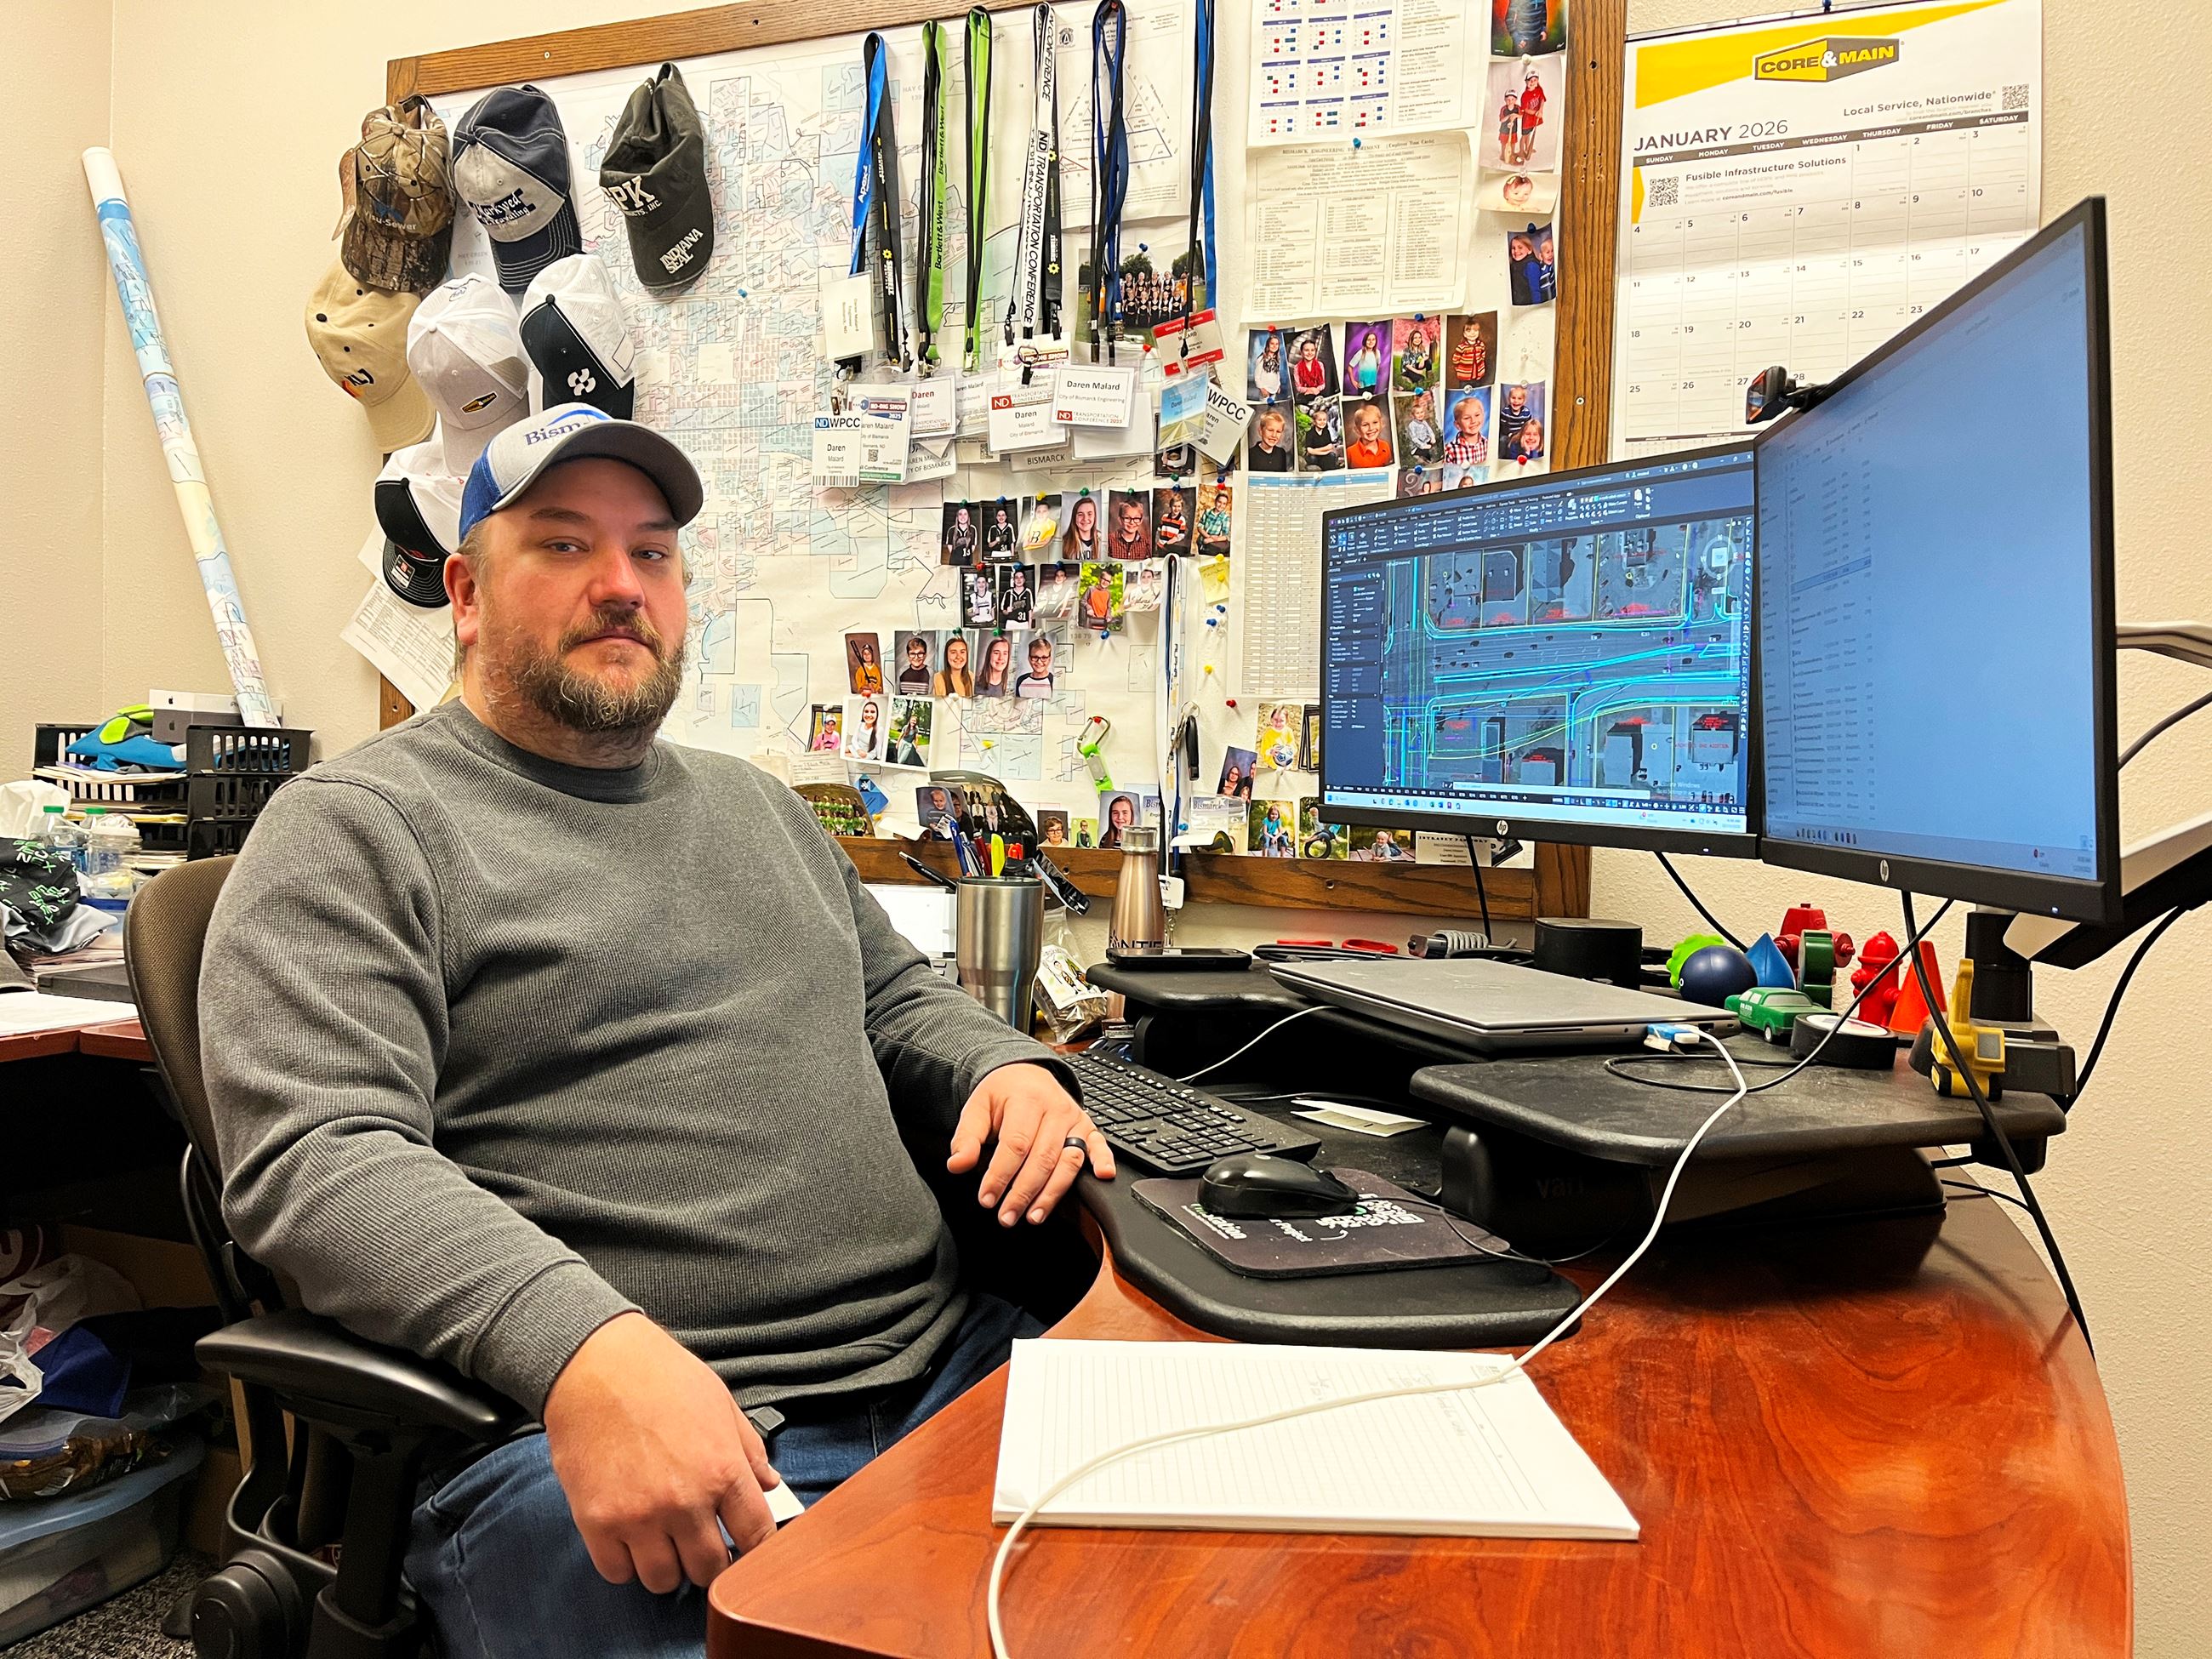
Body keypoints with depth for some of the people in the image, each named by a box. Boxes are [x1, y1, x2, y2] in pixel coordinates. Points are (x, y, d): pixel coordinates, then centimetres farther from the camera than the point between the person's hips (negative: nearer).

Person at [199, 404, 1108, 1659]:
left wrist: (1009, 1067, 6)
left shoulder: (758, 804, 22)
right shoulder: (355, 828, 0)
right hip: (585, 1441, -6)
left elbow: (899, 997, 30)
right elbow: (314, 1157, -12)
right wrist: (582, 1346, -28)